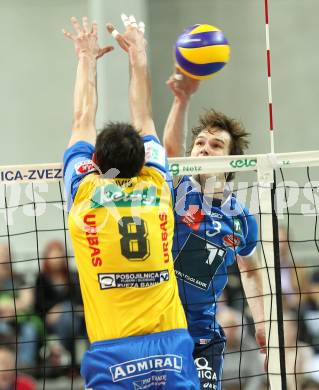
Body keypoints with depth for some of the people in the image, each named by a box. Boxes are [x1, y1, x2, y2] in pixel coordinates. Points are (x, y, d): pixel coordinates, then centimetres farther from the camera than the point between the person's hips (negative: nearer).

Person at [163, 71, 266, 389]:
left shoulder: (242, 220, 4)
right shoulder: (178, 192, -4)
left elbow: (250, 270, 22)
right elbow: (171, 147, -24)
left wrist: (261, 323, 15)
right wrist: (182, 99, -40)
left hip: (202, 336, 2)